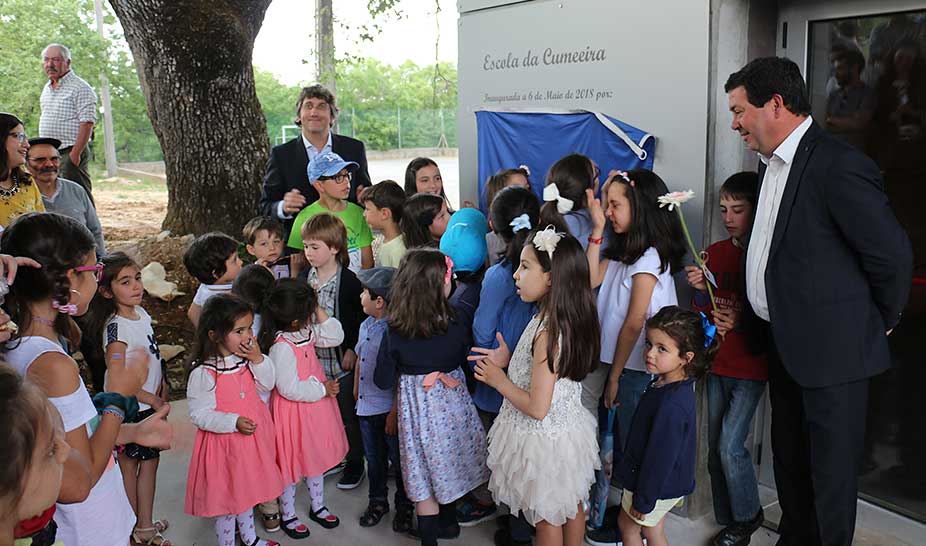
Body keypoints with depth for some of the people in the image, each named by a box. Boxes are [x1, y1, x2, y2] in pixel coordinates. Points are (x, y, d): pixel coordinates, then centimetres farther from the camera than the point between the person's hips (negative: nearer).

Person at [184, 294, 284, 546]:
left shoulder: (247, 358, -6)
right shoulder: (203, 373, -25)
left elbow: (267, 384, 3)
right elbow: (200, 415, -21)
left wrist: (258, 359, -14)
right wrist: (234, 422, -31)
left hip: (251, 437, 7)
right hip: (223, 443, -7)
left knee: (247, 489, 26)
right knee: (225, 496, 12)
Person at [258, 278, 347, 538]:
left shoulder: (307, 331, -4)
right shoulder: (281, 347, -30)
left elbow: (335, 337, 1)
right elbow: (290, 389, -29)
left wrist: (319, 310, -10)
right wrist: (322, 389, -19)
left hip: (315, 406, 8)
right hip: (293, 412, -8)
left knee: (316, 458, 23)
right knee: (291, 464, 11)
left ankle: (318, 506, 43)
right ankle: (288, 516, 32)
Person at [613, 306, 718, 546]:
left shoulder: (672, 405, -34)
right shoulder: (666, 382, -5)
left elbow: (660, 457, -27)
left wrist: (644, 500, -16)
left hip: (658, 486, -8)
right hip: (666, 481, 8)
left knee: (627, 524, 15)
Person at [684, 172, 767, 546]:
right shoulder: (715, 253, 6)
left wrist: (741, 322, -23)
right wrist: (698, 288, -8)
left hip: (751, 367, -6)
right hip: (717, 364, 6)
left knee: (730, 445, -7)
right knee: (715, 448, 12)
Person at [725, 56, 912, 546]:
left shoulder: (839, 166, -20)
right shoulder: (773, 164, 9)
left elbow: (893, 255, -16)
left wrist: (881, 322, -3)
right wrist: (753, 319, 12)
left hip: (830, 350, -9)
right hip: (785, 346, 9)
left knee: (830, 471, 7)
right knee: (789, 462, 21)